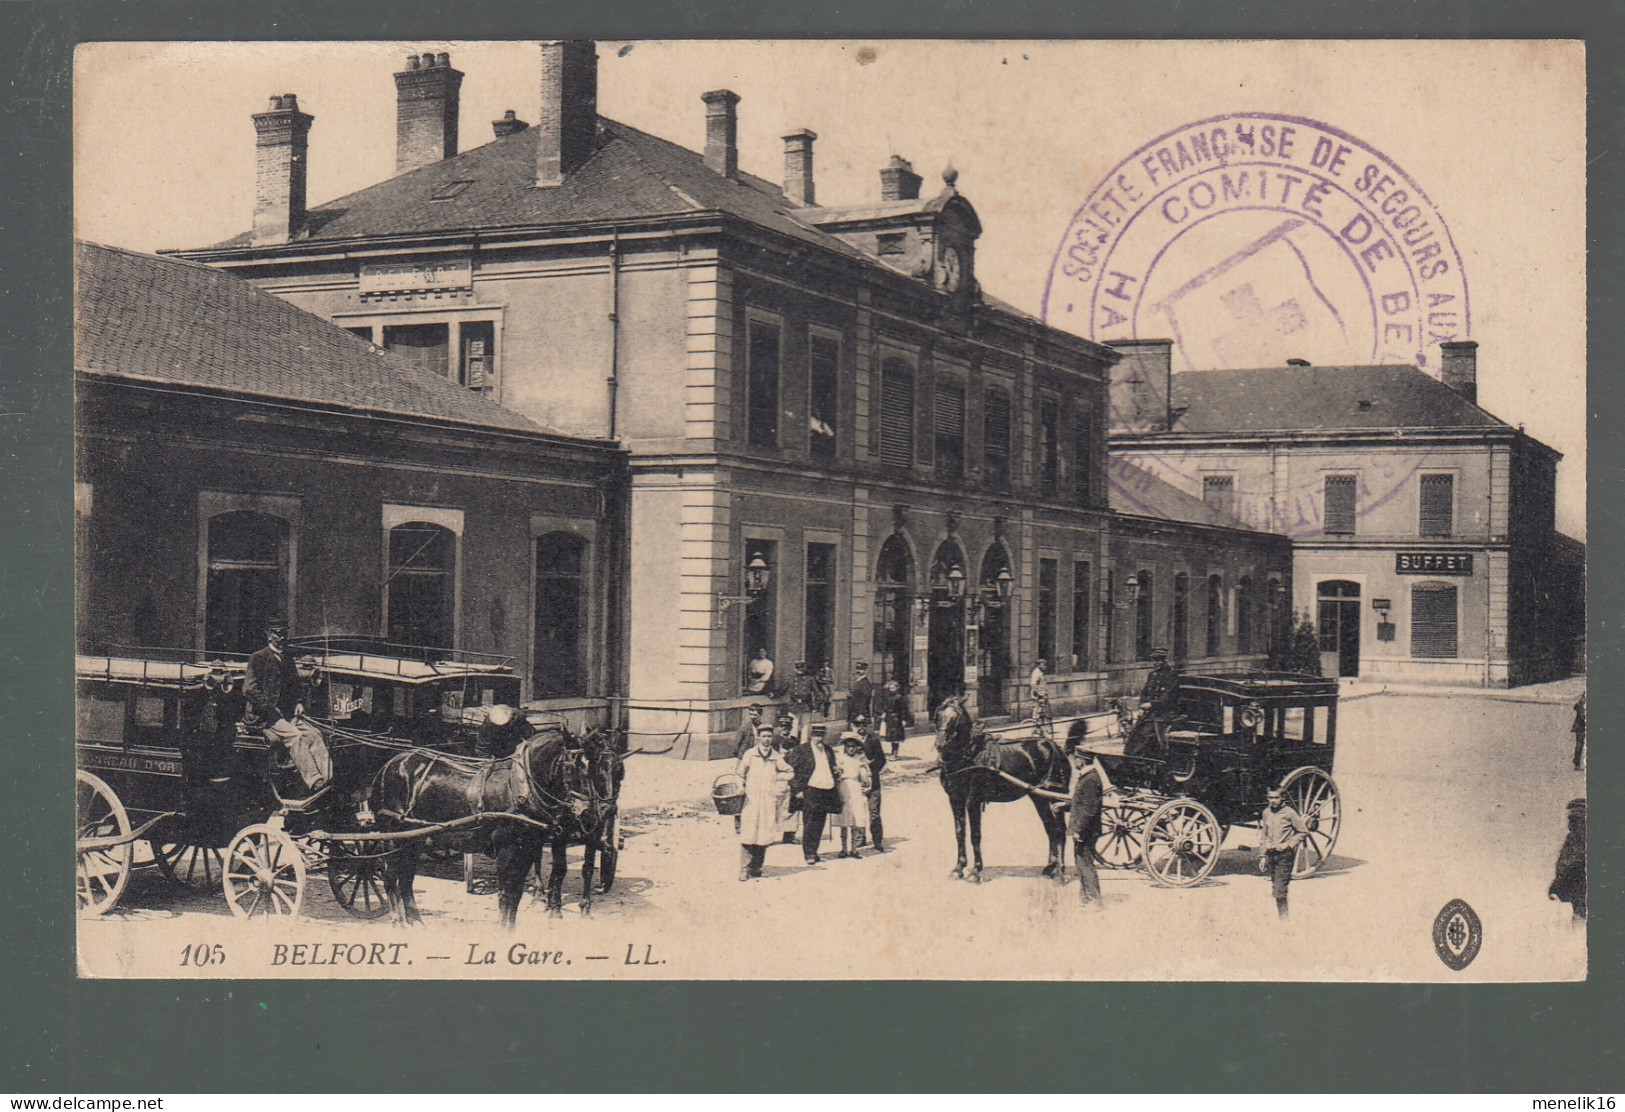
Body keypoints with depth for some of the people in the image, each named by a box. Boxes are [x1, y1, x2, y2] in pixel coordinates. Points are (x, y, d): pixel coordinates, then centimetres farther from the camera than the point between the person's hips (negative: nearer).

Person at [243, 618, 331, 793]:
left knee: (314, 734, -20)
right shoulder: (258, 659, 0)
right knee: (295, 736, -31)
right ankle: (313, 783, -39)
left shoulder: (288, 660, 21)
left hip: (288, 713, 7)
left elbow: (297, 685, 32)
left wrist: (299, 703, 12)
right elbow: (249, 690, -8)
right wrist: (270, 708, -13)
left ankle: (328, 780, -31)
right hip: (264, 716, -6)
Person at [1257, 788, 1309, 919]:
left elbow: (1304, 831, -4)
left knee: (1280, 889, -11)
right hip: (1270, 853, 5)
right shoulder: (1266, 813, 9)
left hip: (1284, 854, -5)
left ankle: (1284, 917, -4)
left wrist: (1288, 844, -11)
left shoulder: (1289, 813, -8)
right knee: (1274, 887, 7)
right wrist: (1262, 856, 11)